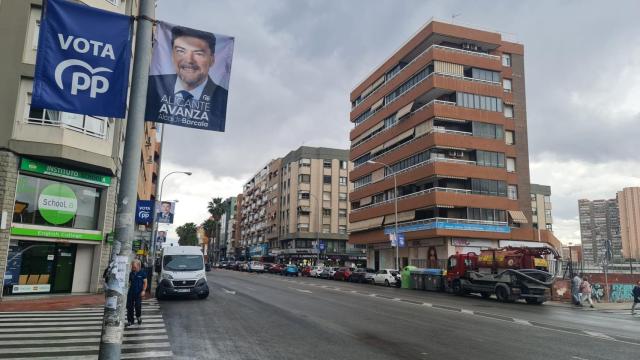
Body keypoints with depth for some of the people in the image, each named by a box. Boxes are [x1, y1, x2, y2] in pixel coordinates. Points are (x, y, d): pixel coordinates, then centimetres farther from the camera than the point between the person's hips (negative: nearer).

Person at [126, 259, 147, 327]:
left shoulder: (142, 273, -4)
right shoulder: (131, 273, 9)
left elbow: (145, 282, -2)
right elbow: (130, 282, 16)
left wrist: (143, 290, -11)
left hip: (138, 293, -4)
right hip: (131, 292, 4)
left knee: (138, 306, -1)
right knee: (129, 306, 3)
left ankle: (139, 317, 26)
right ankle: (130, 321, 14)